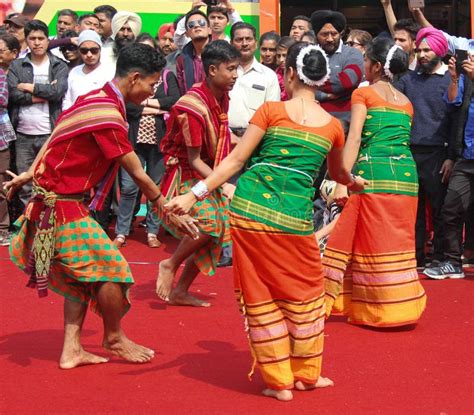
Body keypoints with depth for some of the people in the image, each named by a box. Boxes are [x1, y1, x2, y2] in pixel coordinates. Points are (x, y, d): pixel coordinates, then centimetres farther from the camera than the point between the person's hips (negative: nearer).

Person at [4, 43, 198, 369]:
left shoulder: (96, 99, 6)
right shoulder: (109, 116, -24)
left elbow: (56, 139, 11)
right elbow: (138, 174, -18)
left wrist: (30, 175, 16)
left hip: (57, 199, 10)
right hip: (63, 205, -10)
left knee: (81, 276, 13)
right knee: (113, 269, -5)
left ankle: (72, 349, 15)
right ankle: (114, 339, 15)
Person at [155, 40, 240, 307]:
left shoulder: (222, 97, 1)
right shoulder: (194, 106, -24)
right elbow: (193, 160, -22)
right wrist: (222, 185, -26)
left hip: (207, 172, 9)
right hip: (185, 173, -9)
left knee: (217, 232, 6)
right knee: (209, 223, -27)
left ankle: (180, 292, 18)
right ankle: (170, 265, -3)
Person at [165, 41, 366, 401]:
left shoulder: (271, 111, 0)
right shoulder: (333, 126, 9)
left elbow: (236, 160, -5)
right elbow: (338, 174, 29)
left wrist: (194, 195, -3)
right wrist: (354, 182, 52)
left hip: (251, 209, -1)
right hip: (295, 218, 1)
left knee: (260, 294, 10)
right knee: (304, 292, 21)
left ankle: (280, 381, 17)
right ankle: (307, 373, 31)